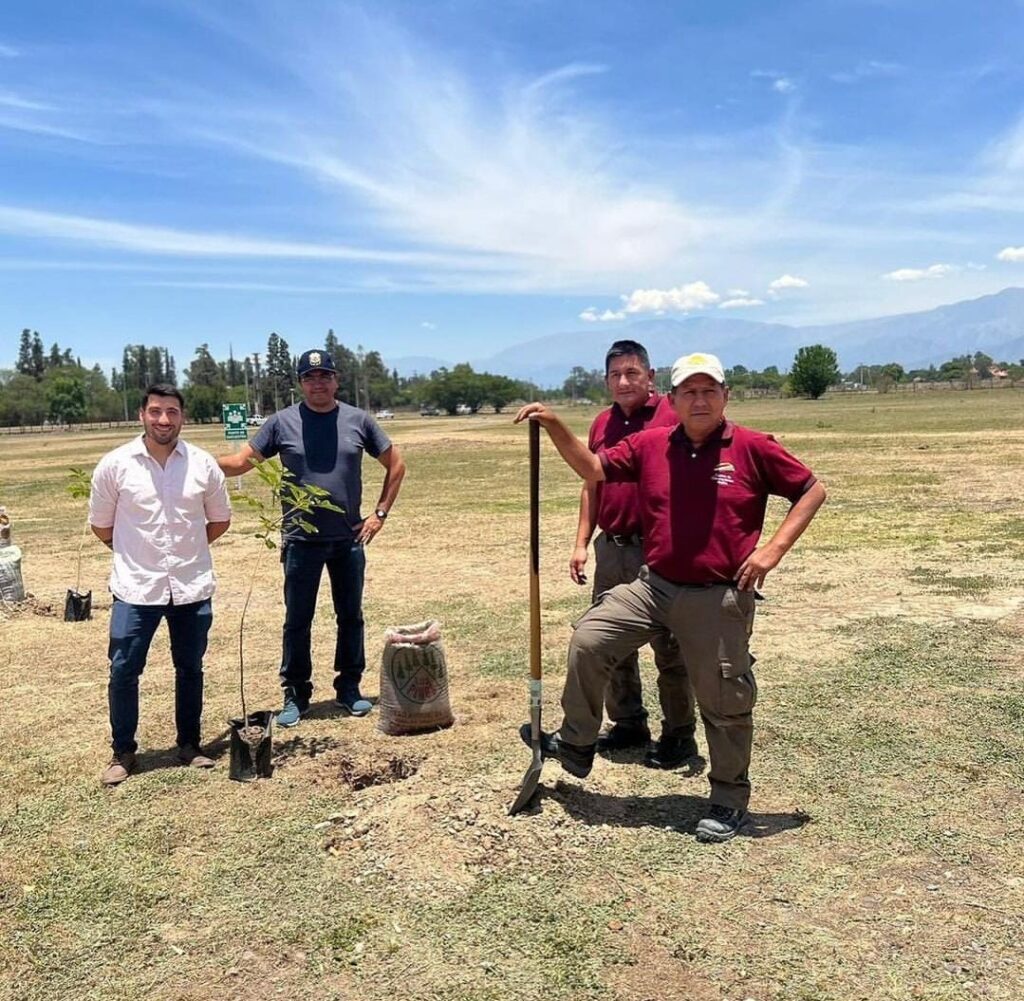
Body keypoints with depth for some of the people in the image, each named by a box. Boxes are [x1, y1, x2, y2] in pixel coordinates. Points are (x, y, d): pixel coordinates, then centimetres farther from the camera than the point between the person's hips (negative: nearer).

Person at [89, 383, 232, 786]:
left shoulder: (203, 464, -3)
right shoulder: (114, 465, -7)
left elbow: (220, 520, 10)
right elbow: (101, 526, 4)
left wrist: (187, 548, 9)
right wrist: (137, 553, 10)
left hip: (192, 587, 2)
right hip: (136, 588, -1)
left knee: (190, 668, 13)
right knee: (123, 670, 2)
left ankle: (189, 744, 28)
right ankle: (123, 752, 20)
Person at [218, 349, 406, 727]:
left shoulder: (358, 420, 0)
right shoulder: (282, 422, -2)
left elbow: (395, 464, 8)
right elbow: (241, 461, -5)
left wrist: (380, 513, 2)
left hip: (349, 539, 2)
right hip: (301, 541, -1)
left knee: (351, 616, 12)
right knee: (297, 620, 7)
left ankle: (349, 687, 27)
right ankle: (295, 693, 21)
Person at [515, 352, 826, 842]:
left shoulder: (752, 448, -8)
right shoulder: (650, 444, 2)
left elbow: (812, 491, -2)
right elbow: (593, 469, 6)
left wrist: (773, 549, -12)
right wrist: (554, 426, -6)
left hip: (719, 599, -3)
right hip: (653, 585, 4)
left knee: (724, 702, 7)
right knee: (588, 639, -1)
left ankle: (730, 800, 28)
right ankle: (575, 744, 19)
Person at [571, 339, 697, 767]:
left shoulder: (672, 416, -9)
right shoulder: (603, 424, 10)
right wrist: (581, 543, 11)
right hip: (612, 550, 7)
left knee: (669, 647, 4)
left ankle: (679, 735, 18)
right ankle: (628, 723, 31)